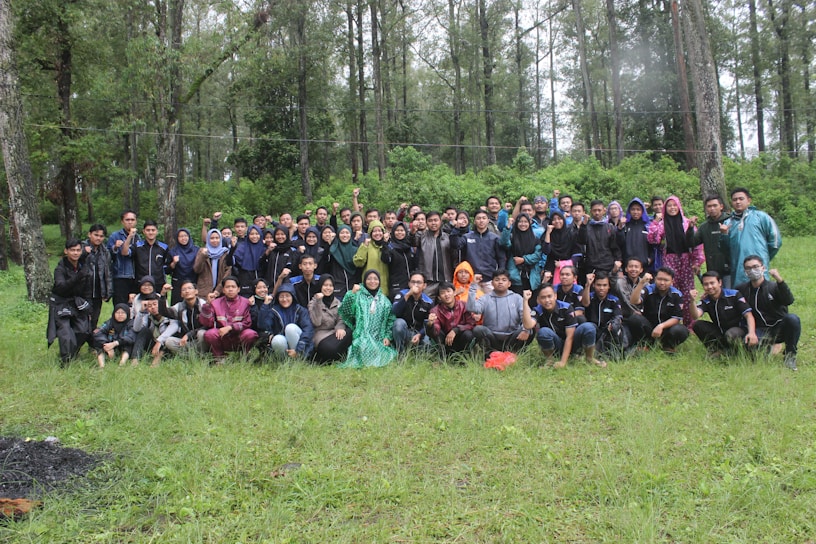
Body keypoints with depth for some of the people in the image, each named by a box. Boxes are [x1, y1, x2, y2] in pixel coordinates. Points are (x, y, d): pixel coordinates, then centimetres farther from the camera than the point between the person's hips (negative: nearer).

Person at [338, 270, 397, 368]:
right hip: (362, 338, -2)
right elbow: (344, 312, -5)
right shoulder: (358, 296, 8)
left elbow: (390, 319, 13)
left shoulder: (384, 300, 17)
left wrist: (388, 336, 0)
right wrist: (352, 293, -11)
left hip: (379, 340, 2)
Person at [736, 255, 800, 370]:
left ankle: (790, 355, -13)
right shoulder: (742, 289, 7)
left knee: (792, 318, -34)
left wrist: (779, 280, -32)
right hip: (760, 332, 2)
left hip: (779, 329, -2)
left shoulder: (773, 287, -2)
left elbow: (789, 301, -21)